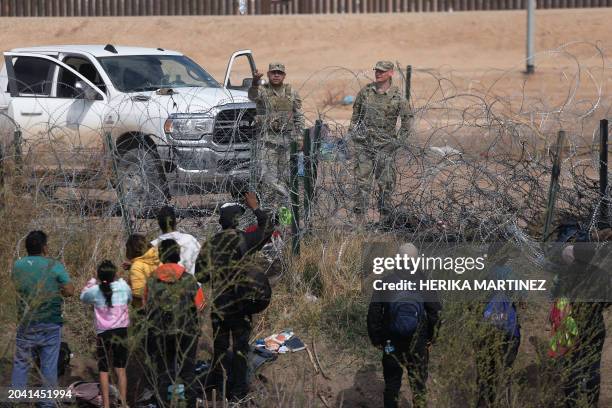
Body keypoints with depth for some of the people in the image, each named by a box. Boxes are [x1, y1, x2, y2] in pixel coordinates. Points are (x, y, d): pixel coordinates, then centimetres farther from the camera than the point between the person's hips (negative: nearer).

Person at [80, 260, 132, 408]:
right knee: (121, 369, 10)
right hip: (121, 332, 1)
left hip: (103, 334, -1)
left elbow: (83, 296, 13)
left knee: (104, 370, 6)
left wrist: (92, 281, 20)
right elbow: (130, 298, 17)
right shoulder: (123, 287, -4)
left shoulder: (95, 291, -7)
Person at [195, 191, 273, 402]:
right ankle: (237, 390, 8)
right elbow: (267, 228, 0)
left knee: (220, 346, 14)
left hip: (218, 304, 4)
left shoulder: (210, 245, 0)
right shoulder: (242, 239, -12)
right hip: (240, 303, -4)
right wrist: (255, 208, 9)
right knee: (240, 346, 5)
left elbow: (200, 275, 2)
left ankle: (217, 387, 17)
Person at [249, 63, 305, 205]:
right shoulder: (263, 91, 0)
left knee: (285, 175, 5)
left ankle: (284, 203, 12)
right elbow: (253, 96, -25)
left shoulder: (292, 93, 10)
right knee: (268, 174, -13)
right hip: (269, 138, -3)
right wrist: (255, 83, -46)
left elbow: (299, 117, 13)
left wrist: (300, 137, 4)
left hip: (288, 138, 3)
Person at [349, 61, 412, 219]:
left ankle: (385, 212, 12)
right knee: (362, 177, 1)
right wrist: (353, 129, 13)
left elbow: (407, 118, 2)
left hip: (385, 144, -2)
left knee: (385, 179, 3)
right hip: (363, 142, 2)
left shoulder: (396, 96, -4)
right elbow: (356, 111, 19)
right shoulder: (366, 91, 4)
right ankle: (360, 211, 5)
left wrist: (400, 139, -3)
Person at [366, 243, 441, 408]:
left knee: (392, 383, 11)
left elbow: (373, 313, -4)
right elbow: (436, 312, -7)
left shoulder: (385, 282, -6)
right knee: (419, 383, 9)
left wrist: (376, 339, 5)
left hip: (391, 344, 0)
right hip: (418, 344, 0)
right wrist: (431, 337, 5)